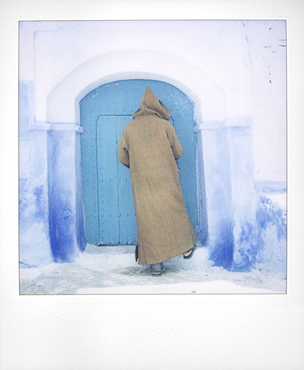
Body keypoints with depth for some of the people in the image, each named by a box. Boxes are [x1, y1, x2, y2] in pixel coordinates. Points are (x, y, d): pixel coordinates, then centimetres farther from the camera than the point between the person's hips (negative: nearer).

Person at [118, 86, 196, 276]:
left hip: (142, 182, 1)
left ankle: (156, 264, 7)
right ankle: (187, 247, 26)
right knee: (174, 211, 15)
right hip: (166, 180, -1)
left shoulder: (129, 128, 6)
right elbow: (178, 151, 4)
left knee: (149, 218, 4)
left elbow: (123, 157, 8)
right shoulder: (165, 125, 0)